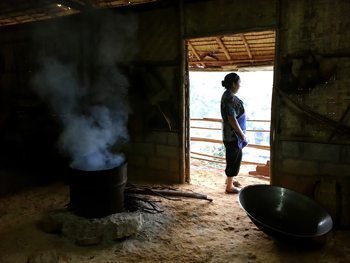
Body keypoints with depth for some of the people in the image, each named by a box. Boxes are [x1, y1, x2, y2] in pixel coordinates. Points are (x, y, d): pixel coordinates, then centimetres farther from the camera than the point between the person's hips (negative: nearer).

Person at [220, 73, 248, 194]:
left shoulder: (228, 95, 10)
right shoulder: (230, 98, -22)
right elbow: (232, 119, -25)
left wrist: (241, 133, 22)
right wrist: (242, 134, -17)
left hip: (232, 134, 10)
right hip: (233, 134, -10)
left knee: (233, 157, 21)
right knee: (234, 159, 1)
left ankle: (230, 180, 37)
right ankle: (230, 187, 13)